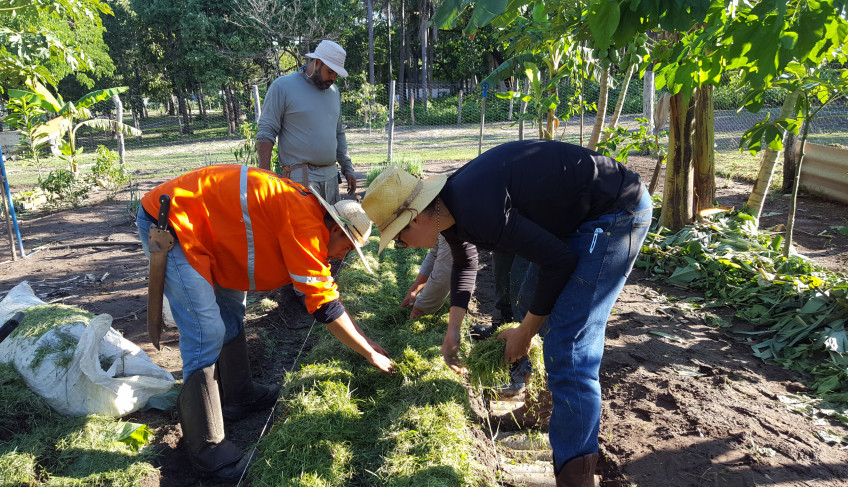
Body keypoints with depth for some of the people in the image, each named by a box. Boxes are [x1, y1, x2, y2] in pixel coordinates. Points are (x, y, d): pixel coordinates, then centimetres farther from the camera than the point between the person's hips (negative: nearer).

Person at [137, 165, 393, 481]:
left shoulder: (306, 210, 9)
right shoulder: (305, 225, -21)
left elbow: (324, 289, 17)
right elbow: (325, 306, -17)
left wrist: (365, 341, 19)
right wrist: (371, 355, -4)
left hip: (195, 226, 11)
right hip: (168, 222, -11)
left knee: (231, 311, 16)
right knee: (207, 334, -12)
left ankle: (238, 397, 30)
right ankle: (206, 448, 0)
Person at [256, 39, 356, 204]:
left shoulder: (333, 91, 17)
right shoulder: (282, 86, -3)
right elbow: (265, 133, -6)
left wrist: (347, 169, 19)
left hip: (330, 175, 7)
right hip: (300, 177, -6)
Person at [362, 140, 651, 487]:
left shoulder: (476, 211, -31)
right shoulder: (448, 205, 1)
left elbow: (559, 262, -23)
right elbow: (465, 262, 21)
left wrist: (524, 333, -10)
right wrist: (453, 329, 15)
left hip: (617, 213, -10)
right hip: (576, 214, 10)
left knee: (566, 350, -14)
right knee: (530, 302, 24)